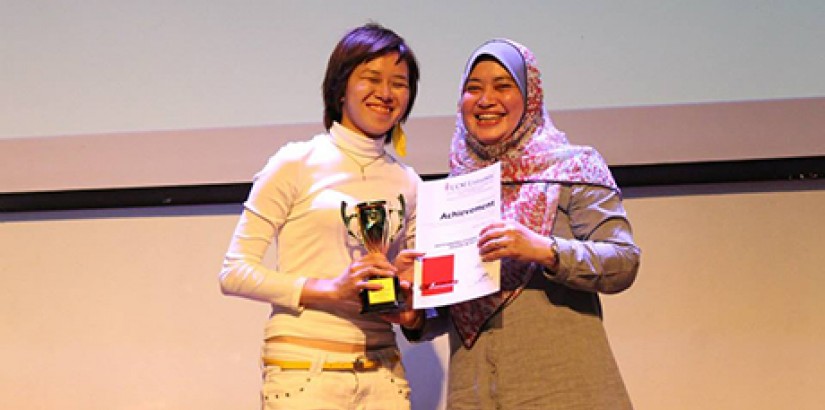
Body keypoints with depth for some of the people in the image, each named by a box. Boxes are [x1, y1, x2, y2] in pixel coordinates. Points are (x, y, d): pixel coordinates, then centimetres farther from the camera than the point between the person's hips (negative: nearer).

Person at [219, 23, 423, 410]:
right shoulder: (297, 164, -2)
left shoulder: (407, 182, 11)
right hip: (304, 373, -4)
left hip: (382, 374, 4)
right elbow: (235, 272, -6)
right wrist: (330, 289, -17)